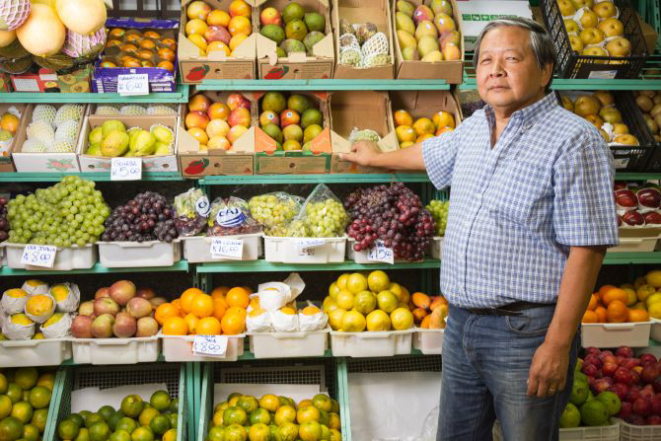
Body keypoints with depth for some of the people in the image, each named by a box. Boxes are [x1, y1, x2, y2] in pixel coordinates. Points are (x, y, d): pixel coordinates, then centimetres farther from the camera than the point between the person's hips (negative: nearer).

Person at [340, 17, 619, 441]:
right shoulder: (474, 128, 9)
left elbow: (587, 249, -18)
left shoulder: (575, 140, -14)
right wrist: (376, 158, 46)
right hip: (462, 322, 7)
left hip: (527, 331, -7)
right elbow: (431, 152, 31)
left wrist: (558, 346, -20)